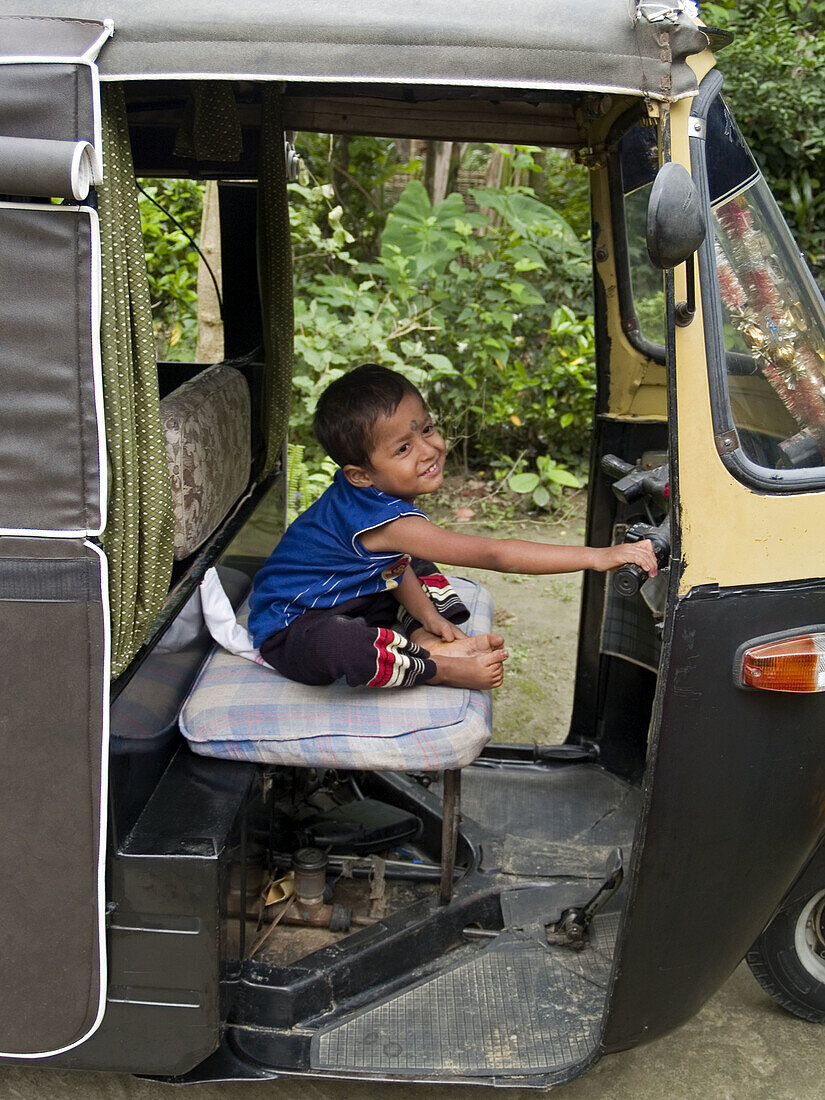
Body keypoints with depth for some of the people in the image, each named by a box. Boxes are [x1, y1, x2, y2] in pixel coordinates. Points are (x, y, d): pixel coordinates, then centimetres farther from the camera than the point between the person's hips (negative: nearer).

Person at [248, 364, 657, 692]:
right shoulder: (385, 520, -33)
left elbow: (393, 564, 14)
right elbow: (492, 554, -37)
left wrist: (427, 615, -2)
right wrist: (596, 556, -39)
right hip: (291, 628, -10)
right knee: (334, 645, -43)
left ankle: (430, 642, -8)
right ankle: (445, 667, -20)